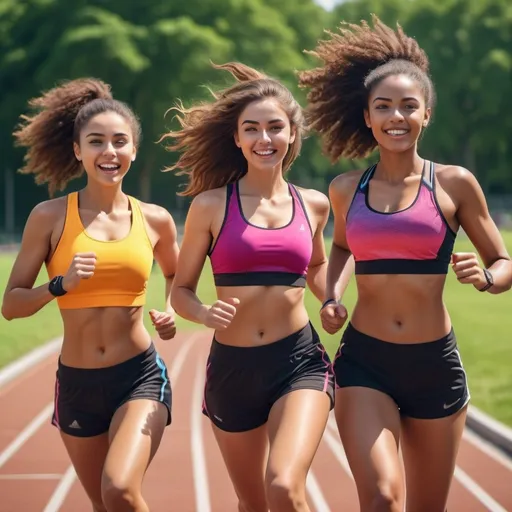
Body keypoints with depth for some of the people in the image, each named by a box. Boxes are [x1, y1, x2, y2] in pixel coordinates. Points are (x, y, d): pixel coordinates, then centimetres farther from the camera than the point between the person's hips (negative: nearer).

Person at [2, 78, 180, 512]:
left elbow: (176, 274, 22)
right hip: (77, 382, 1)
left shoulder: (154, 220, 1)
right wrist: (60, 284, -22)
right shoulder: (50, 217, -5)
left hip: (140, 376, -1)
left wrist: (170, 311, 2)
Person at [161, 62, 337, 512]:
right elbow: (181, 291, 3)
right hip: (232, 368, 1)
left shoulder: (314, 205, 4)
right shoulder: (211, 205, -3)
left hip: (299, 362, 0)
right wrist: (206, 314, -18)